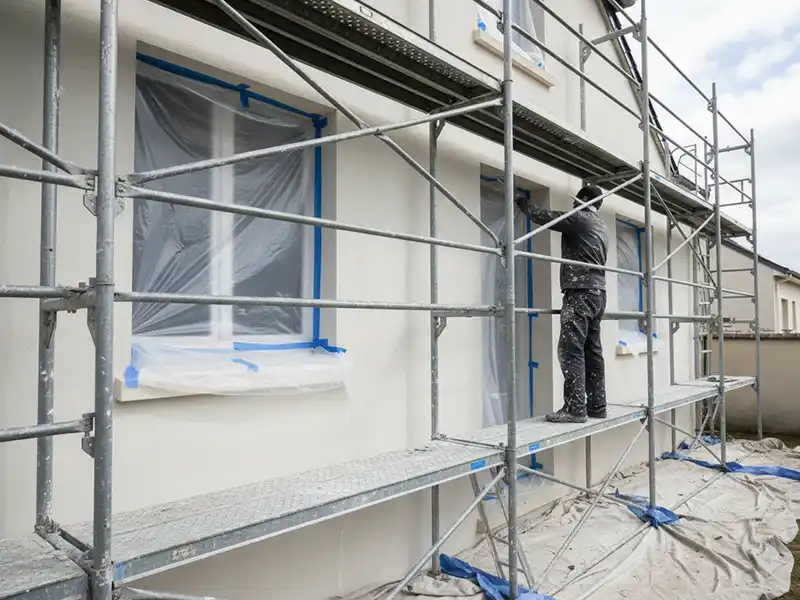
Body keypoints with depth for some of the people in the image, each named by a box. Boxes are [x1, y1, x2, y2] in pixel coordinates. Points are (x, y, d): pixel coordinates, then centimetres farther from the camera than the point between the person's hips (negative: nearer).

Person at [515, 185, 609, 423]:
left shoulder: (579, 218, -5)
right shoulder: (601, 226, 21)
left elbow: (543, 216, -1)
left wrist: (522, 202, 16)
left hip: (580, 292, -9)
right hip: (598, 293, 9)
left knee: (571, 350, -11)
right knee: (592, 351, 9)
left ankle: (575, 408, -13)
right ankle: (597, 405, 12)